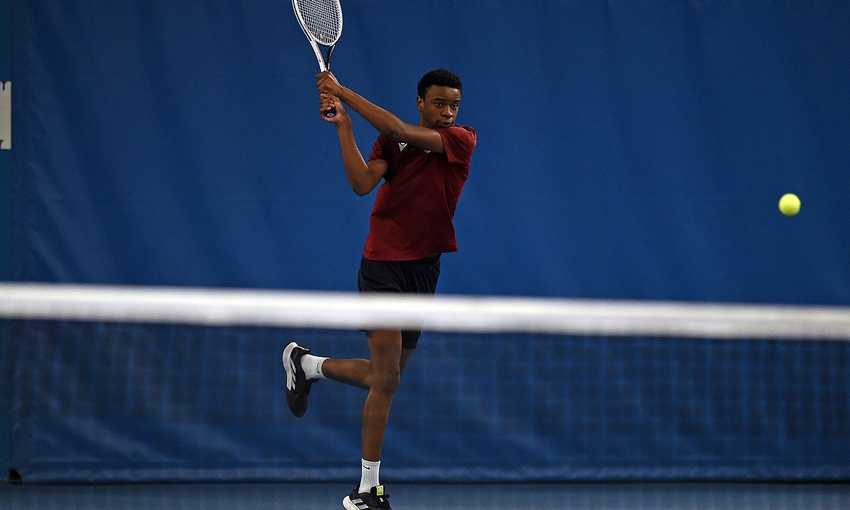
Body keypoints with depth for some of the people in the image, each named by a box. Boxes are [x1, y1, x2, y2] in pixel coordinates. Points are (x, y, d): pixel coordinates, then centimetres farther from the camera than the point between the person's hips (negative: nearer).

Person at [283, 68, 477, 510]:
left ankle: (307, 364, 40)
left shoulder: (462, 140, -4)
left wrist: (344, 92, -20)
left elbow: (402, 131, -19)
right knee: (386, 378, -10)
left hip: (424, 269, 3)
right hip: (383, 264, -3)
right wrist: (343, 125, -19)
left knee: (385, 377, 13)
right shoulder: (390, 139, 0)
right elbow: (362, 183, -16)